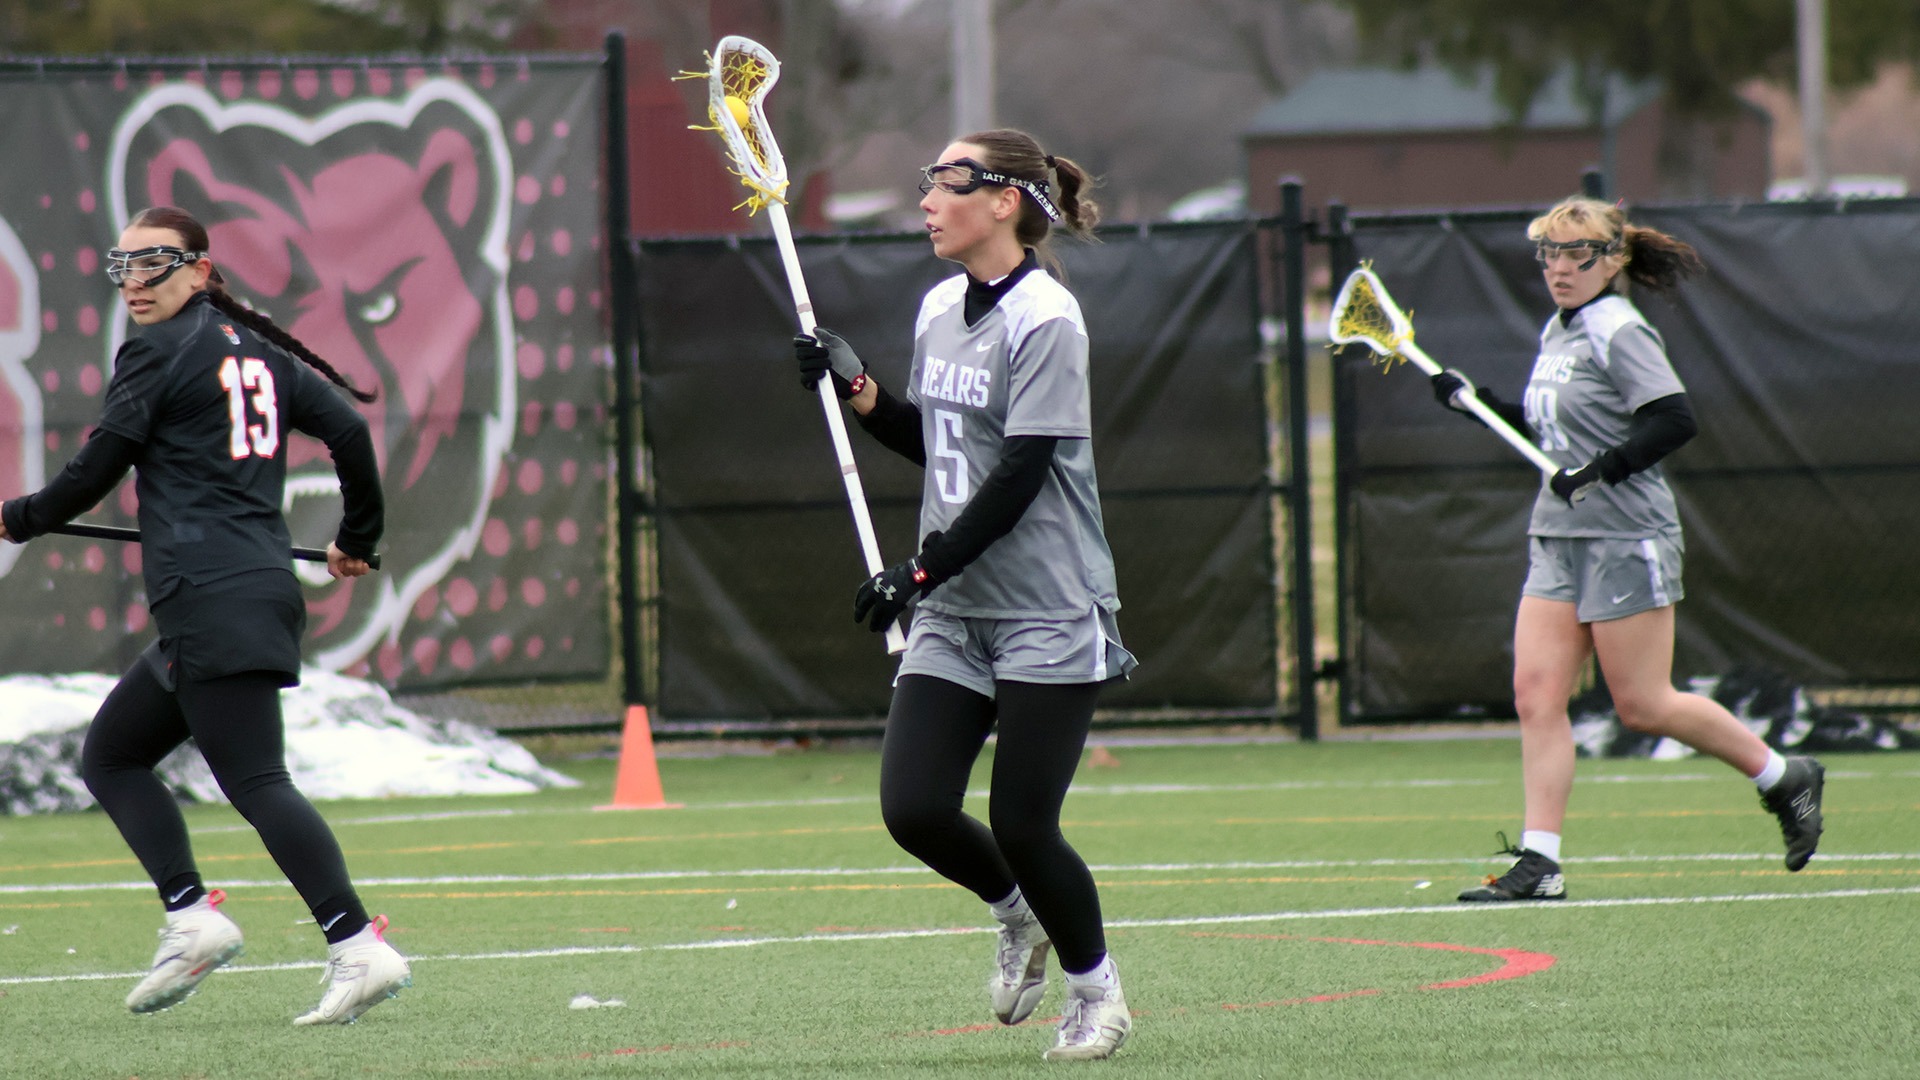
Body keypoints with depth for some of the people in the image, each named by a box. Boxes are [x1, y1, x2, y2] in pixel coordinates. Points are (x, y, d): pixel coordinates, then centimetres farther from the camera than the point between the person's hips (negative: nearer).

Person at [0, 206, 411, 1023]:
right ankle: (189, 915, 3)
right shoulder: (255, 350, 18)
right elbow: (349, 429, 16)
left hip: (215, 601, -9)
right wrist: (358, 540, 28)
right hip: (266, 584, 9)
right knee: (109, 754, 16)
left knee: (255, 782, -15)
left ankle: (357, 947, -23)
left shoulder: (159, 352, -4)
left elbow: (95, 473, -3)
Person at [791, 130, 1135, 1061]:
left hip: (1047, 613, -7)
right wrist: (856, 389, 7)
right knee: (913, 809, -4)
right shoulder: (940, 309, 10)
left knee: (1021, 826, -6)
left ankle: (1095, 985, 18)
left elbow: (1020, 474, -18)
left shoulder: (1045, 318, -13)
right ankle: (1018, 912, 25)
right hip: (952, 614, 7)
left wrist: (922, 570, -20)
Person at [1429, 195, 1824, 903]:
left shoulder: (1618, 332, -12)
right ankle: (1538, 863, -4)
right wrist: (1473, 400, 19)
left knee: (1643, 706, -3)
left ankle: (1784, 778, 15)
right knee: (1536, 694, -3)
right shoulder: (1557, 333, 14)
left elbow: (1674, 420, -22)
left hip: (1625, 538, -8)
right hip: (1559, 539, 9)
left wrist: (1598, 472, -24)